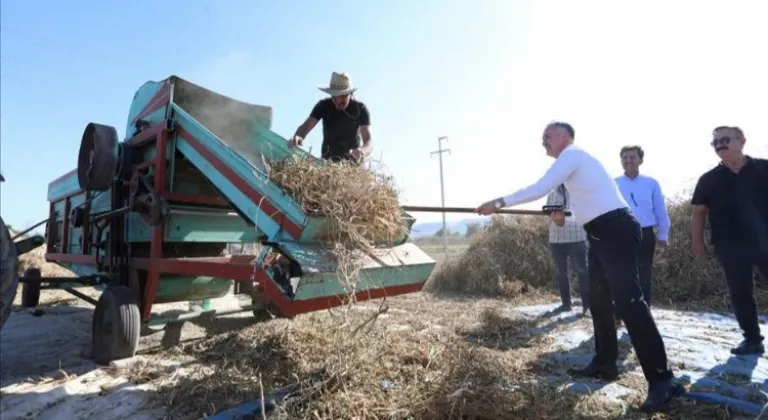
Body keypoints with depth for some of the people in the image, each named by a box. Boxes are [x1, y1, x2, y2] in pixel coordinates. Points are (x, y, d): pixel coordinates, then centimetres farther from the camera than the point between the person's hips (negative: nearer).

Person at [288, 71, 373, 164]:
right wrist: (297, 137, -48)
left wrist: (363, 152, -51)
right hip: (327, 159, 1)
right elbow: (305, 126, -23)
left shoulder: (360, 109, -18)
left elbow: (368, 141, -26)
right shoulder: (323, 105, -14)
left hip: (352, 160, -1)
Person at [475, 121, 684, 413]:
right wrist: (565, 213, 21)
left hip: (615, 230, -10)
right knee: (598, 299, 13)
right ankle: (605, 363, 22)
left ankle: (662, 380, -8)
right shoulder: (573, 159, 21)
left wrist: (499, 203, -14)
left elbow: (540, 189, -18)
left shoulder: (572, 154, -8)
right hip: (601, 233, 10)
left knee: (629, 302, -13)